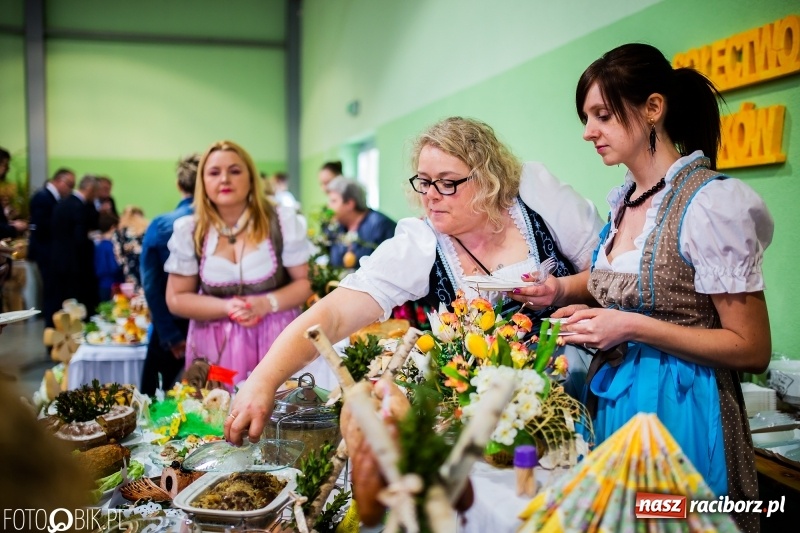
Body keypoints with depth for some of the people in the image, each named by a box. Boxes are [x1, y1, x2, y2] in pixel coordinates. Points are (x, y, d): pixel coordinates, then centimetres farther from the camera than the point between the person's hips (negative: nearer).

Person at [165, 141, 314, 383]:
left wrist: (266, 303, -18)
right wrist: (227, 308, -13)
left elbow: (304, 283, 1)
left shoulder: (282, 221, -2)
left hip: (276, 341, -1)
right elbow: (176, 299, 3)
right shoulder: (188, 230, 1)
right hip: (215, 345, 1)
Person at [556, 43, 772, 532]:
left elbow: (752, 350, -16)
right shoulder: (624, 203, 7)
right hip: (617, 399, 8)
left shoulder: (711, 202, -16)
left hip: (682, 410, -7)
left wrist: (632, 328, -21)